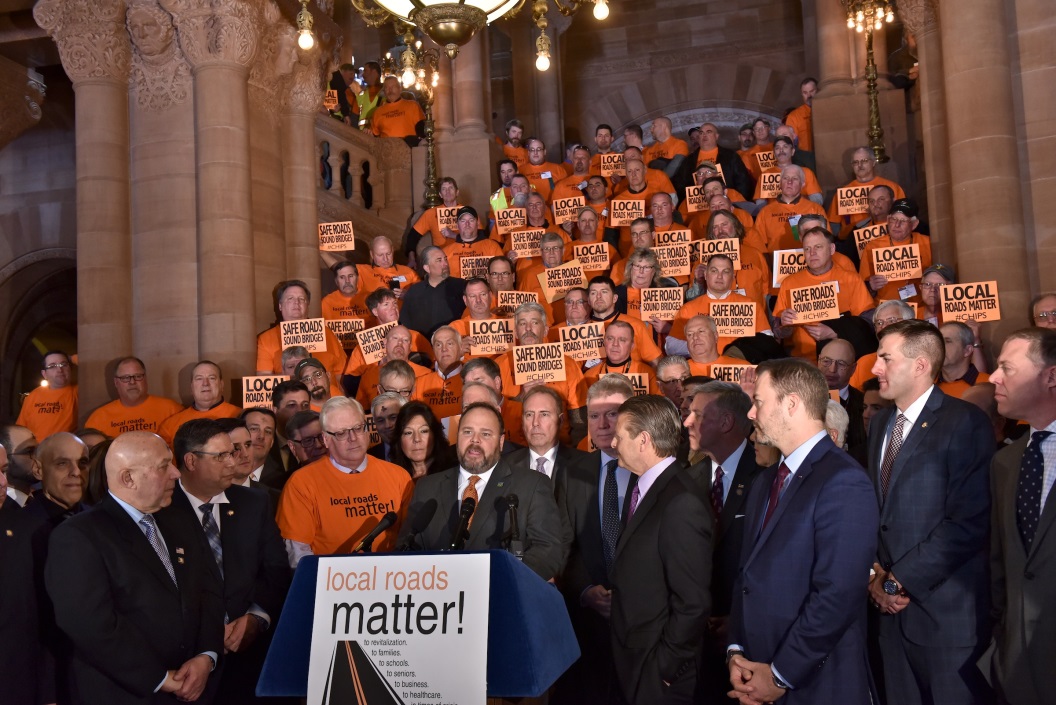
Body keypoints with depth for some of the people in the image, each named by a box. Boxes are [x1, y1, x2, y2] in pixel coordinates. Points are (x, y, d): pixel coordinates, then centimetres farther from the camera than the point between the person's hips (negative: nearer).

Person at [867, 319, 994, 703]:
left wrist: (901, 579, -15)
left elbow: (968, 523, -18)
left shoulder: (965, 422, -12)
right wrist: (876, 572, -1)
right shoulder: (881, 423, 12)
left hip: (948, 610, -6)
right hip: (893, 605, 7)